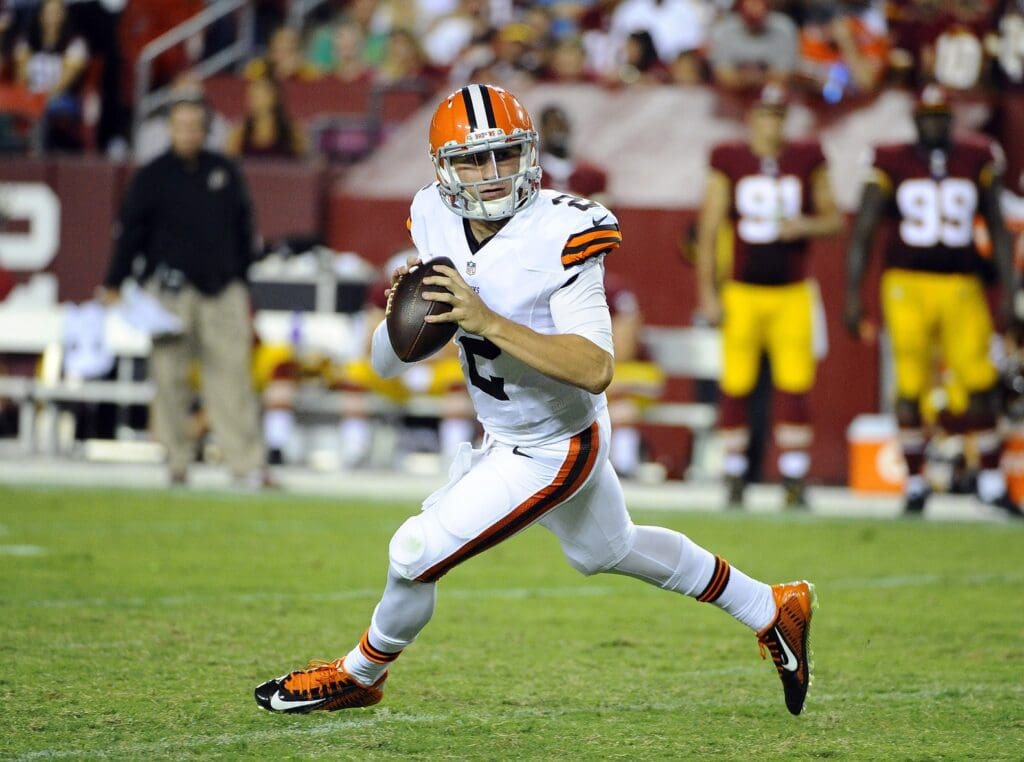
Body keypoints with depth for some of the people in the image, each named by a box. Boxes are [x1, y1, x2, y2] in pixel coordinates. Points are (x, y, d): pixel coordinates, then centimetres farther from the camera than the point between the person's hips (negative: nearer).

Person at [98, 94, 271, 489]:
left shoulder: (225, 173, 12)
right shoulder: (152, 177, 3)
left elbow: (244, 230, 20)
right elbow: (130, 231, 2)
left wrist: (243, 280, 19)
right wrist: (113, 284, -3)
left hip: (223, 290, 2)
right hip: (170, 289, -2)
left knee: (232, 375, -4)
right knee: (170, 377, -1)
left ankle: (248, 465, -6)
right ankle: (177, 463, 7)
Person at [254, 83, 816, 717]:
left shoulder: (560, 235, -28)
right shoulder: (438, 221, -8)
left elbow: (595, 370, -36)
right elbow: (389, 364, 0)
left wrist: (488, 322, -43)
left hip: (553, 449, -8)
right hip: (504, 437, 8)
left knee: (416, 554, -5)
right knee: (608, 550, 28)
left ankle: (359, 676, 25)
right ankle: (774, 610, 46)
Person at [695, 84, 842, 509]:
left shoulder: (807, 162, 4)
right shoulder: (729, 164, 0)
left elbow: (834, 219, 12)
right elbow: (707, 232, 2)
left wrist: (806, 225, -11)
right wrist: (707, 294, -2)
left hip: (793, 294, 1)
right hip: (742, 293, -1)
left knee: (794, 387, -5)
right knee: (736, 388, -1)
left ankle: (794, 483, 0)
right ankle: (734, 480, 10)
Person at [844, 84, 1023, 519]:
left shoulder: (977, 162, 6)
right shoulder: (892, 165, 1)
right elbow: (862, 233, 3)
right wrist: (852, 297, -1)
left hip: (962, 285, 1)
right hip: (908, 283, -1)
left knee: (980, 383, -5)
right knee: (911, 386, -1)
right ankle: (915, 483, 10)